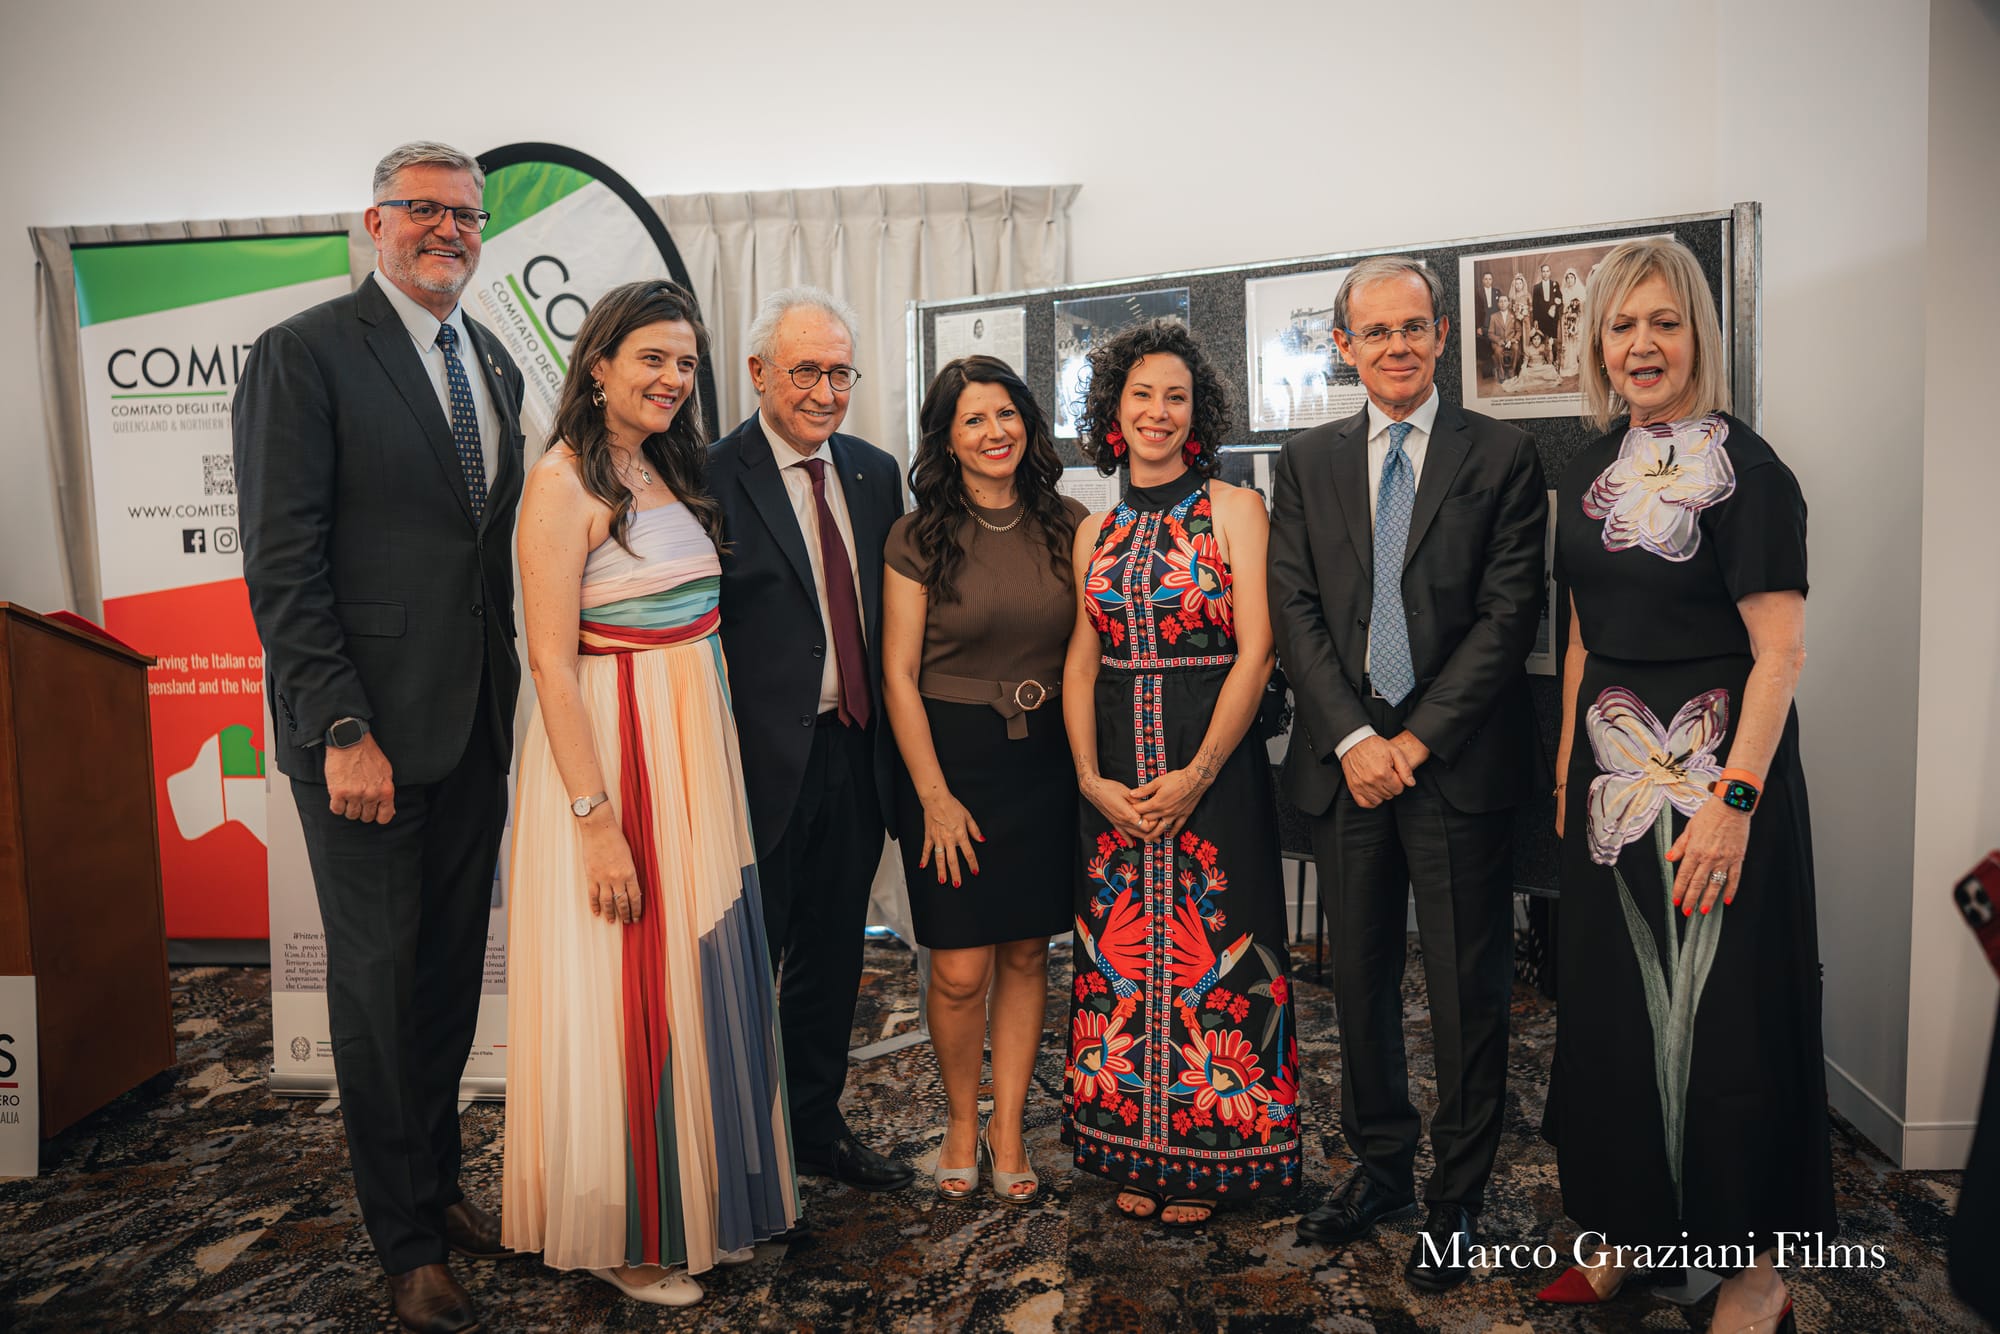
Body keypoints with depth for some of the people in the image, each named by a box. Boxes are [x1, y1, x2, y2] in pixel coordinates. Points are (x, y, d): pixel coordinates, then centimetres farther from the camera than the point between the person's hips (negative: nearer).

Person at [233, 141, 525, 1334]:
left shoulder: (495, 365, 13)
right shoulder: (305, 355, -7)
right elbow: (283, 564, -12)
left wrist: (510, 696, 8)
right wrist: (341, 731, -17)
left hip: (478, 728, 6)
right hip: (370, 731, -6)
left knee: (453, 969, 15)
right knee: (379, 982, 7)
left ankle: (440, 1182, 34)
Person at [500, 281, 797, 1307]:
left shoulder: (672, 471, 12)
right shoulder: (564, 482, -12)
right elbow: (551, 663, -17)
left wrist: (710, 766, 10)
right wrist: (598, 819, -21)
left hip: (697, 749, 8)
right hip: (611, 752, -8)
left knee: (702, 976, 15)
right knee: (625, 989, 2)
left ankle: (700, 1197, 33)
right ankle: (621, 1231, 21)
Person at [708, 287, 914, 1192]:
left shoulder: (875, 472, 10)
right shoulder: (714, 478, -10)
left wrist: (890, 739, 9)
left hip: (856, 752, 6)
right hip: (764, 760, -6)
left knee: (832, 953, 18)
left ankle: (816, 1126, 36)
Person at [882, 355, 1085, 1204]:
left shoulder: (1067, 525, 3)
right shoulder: (919, 537, -5)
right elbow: (899, 674, -5)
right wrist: (935, 796, -9)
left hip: (1045, 760, 3)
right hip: (950, 757, -2)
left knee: (1027, 954, 10)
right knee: (960, 972, 0)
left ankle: (1007, 1128, 27)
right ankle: (961, 1124, 26)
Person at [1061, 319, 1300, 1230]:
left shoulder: (1234, 508, -2)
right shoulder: (1097, 532, 10)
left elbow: (1255, 652, -9)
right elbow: (1082, 662, 9)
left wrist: (1198, 773, -15)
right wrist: (1091, 777, -4)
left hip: (1212, 762, -4)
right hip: (1116, 774, 4)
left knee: (1209, 950, 3)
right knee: (1123, 949, 9)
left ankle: (1210, 1158, 21)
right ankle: (1140, 1151, 25)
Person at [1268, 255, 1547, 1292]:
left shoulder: (1502, 458, 1)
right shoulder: (1306, 464, 8)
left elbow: (1509, 613, -6)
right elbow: (1294, 611, 1)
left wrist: (1419, 738, -12)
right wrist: (1353, 738, -9)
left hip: (1459, 764, -2)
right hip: (1345, 762, 3)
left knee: (1467, 993, 7)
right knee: (1360, 981, 13)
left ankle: (1454, 1198, 24)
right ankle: (1380, 1166, 32)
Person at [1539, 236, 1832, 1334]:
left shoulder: (1743, 470, -11)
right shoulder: (1593, 471, 9)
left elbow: (1780, 651, -16)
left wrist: (1733, 800, -23)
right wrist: (1568, 766, 11)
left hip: (1712, 767, -6)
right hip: (1614, 765, 6)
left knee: (1722, 1009, 3)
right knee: (1612, 1002, 12)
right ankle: (1632, 1223, 29)